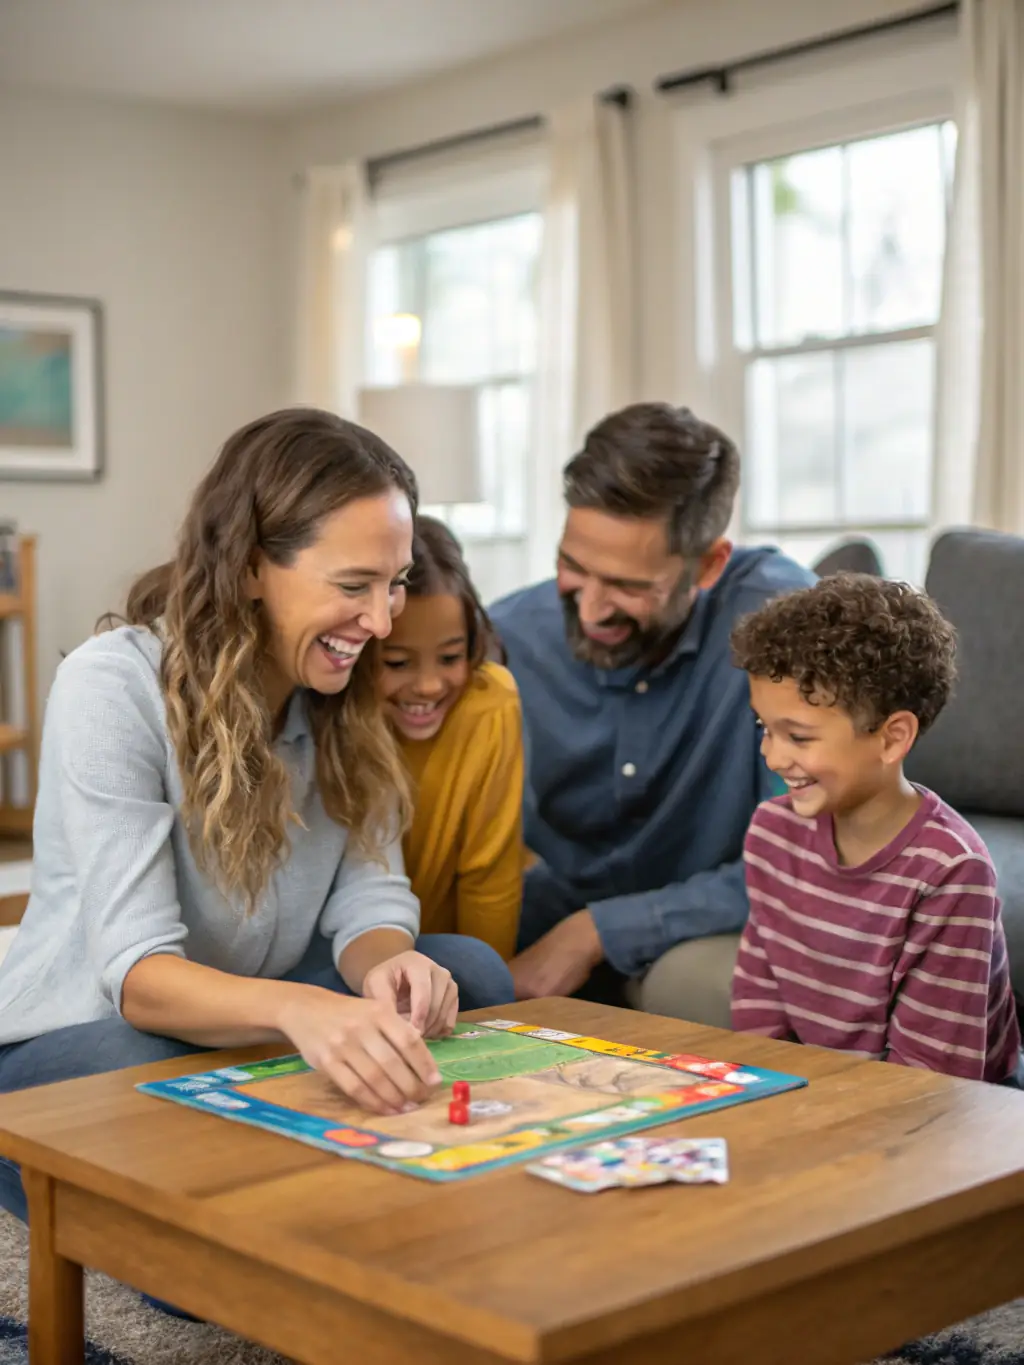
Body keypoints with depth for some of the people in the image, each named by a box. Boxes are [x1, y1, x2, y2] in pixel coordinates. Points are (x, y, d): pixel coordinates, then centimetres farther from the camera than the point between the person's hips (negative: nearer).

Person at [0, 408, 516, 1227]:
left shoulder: (347, 695, -3)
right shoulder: (113, 688, -24)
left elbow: (370, 896, -7)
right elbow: (137, 974, -31)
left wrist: (387, 966, -32)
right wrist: (298, 1009, -52)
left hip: (245, 1035, 5)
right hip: (79, 1043, -5)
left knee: (470, 973, -14)